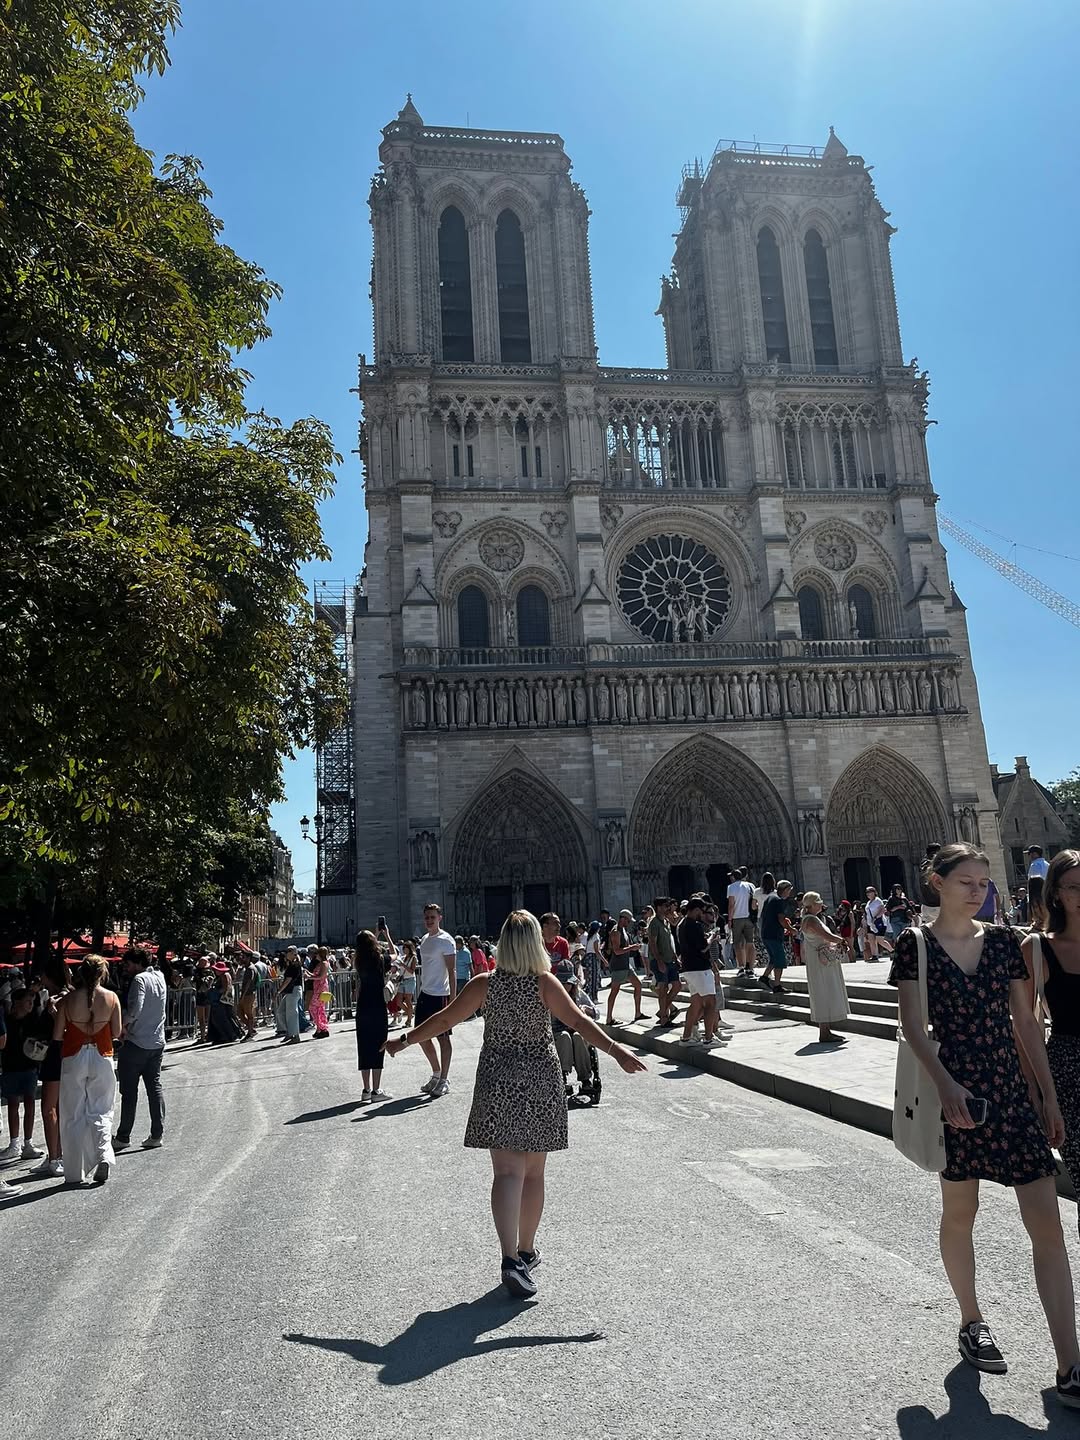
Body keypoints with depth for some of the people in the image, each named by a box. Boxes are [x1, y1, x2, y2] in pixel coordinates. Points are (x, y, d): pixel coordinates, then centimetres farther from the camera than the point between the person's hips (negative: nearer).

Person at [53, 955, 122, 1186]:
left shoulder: (68, 999, -7)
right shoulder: (111, 998, -5)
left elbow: (57, 1035, -5)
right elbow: (116, 1033, 0)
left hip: (74, 1057, 0)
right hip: (102, 1057, 0)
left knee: (73, 1116, 9)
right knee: (100, 1112, 12)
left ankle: (74, 1173, 12)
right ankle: (104, 1154, -11)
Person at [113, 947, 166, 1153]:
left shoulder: (139, 979, -14)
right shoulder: (159, 977, 8)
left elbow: (135, 1009, -25)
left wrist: (123, 1024, -11)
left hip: (136, 1043, -7)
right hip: (157, 1043, 7)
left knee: (129, 1091, 3)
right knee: (155, 1088, 9)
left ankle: (123, 1137, 10)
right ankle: (157, 1134, 9)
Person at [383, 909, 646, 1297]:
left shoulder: (484, 985, -5)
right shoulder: (545, 984, -9)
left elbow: (443, 1019, 2)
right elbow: (578, 1021, -20)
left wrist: (405, 1040, 15)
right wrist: (615, 1049, -22)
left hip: (498, 1082, 0)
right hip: (540, 1081, 0)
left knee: (508, 1172, -2)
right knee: (533, 1172, 15)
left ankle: (511, 1258, -17)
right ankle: (526, 1251, 28)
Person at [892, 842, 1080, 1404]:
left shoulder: (1003, 940, 4)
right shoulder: (916, 945, -5)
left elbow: (1026, 1022, 8)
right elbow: (912, 1023, -9)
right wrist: (945, 1083, -22)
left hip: (1013, 1094, 3)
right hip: (954, 1093, -3)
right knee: (959, 1213, 13)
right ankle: (972, 1321, 35)